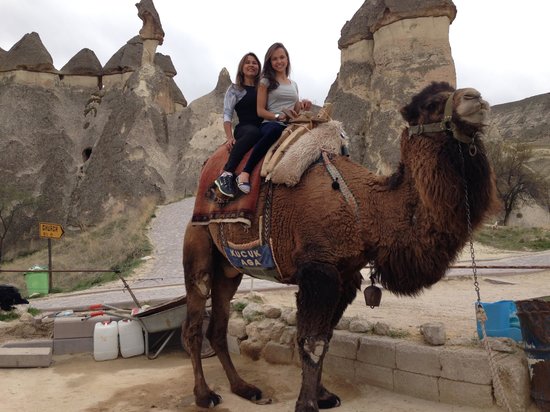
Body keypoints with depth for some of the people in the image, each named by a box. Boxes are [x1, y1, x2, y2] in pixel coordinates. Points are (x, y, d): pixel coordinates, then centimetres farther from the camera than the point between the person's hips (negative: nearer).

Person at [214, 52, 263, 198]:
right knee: (254, 132, -39)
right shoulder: (234, 89, 13)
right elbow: (227, 115, 4)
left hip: (264, 127, 4)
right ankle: (226, 174, -44)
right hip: (244, 128, -4)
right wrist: (230, 137, -12)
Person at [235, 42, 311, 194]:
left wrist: (301, 105, 2)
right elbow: (260, 111, 4)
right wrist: (278, 116, -13)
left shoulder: (293, 84, 25)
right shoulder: (266, 82, 11)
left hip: (290, 127, 5)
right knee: (276, 129, -43)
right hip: (269, 125, -5)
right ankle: (245, 173, -38)